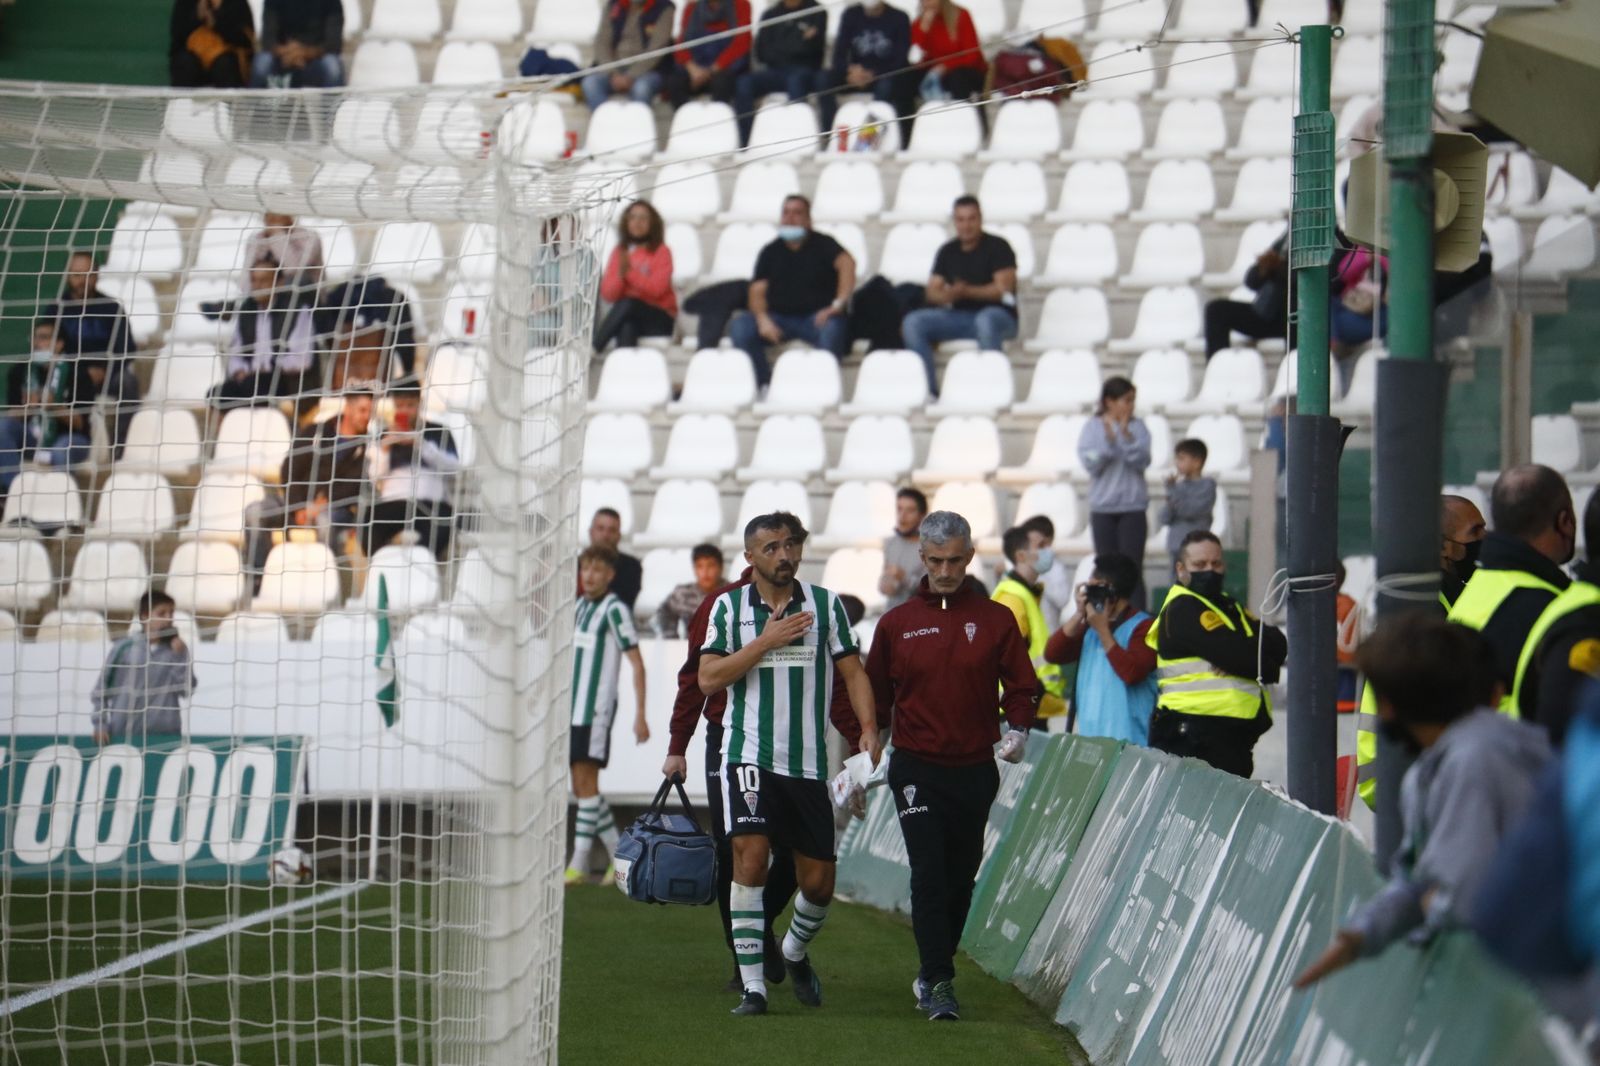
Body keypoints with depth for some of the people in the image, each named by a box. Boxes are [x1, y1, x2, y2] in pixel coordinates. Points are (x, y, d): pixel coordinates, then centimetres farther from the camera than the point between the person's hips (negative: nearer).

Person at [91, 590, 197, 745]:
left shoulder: (177, 649, 6)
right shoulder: (125, 647, 1)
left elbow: (187, 690, -1)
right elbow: (101, 688, 6)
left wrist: (179, 656, -8)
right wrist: (100, 723, -1)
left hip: (165, 736, 1)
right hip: (124, 734, -1)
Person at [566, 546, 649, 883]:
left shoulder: (615, 610, -9)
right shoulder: (580, 606, 14)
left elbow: (637, 663, -10)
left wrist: (640, 715, -15)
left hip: (596, 709, -8)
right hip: (574, 707, 8)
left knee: (586, 779, -11)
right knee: (580, 785, 8)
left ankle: (579, 864, -12)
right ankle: (619, 853, 18)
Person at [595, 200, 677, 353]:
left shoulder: (661, 252, -2)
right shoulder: (619, 252, 8)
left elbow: (656, 289, -16)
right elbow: (608, 294, 1)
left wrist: (630, 271, -23)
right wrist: (620, 275, -18)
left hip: (659, 319, -2)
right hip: (627, 317, 3)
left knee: (628, 303, -35)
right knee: (626, 328, -36)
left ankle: (593, 349, -36)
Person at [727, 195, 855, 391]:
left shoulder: (823, 244, 8)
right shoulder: (771, 252, 16)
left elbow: (846, 263, -12)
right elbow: (757, 291, 7)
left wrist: (838, 304, -29)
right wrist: (763, 319, -16)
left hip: (816, 317, -3)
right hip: (778, 317, 3)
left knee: (832, 328, -39)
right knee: (740, 327, -25)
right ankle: (765, 386, -22)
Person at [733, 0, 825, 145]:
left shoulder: (816, 13, 6)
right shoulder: (770, 14, 16)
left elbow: (812, 47, -7)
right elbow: (761, 51, 6)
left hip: (805, 70, -3)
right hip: (774, 71, 3)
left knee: (796, 80, -38)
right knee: (743, 83, -24)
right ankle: (743, 143, -29)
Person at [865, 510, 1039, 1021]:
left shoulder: (995, 620, 3)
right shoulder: (897, 623, 4)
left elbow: (1021, 686, 9)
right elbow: (874, 692, 11)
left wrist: (1017, 729, -10)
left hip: (975, 769, 2)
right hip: (916, 771, -1)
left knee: (960, 878, 9)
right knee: (929, 874, -13)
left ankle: (933, 973, 24)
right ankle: (938, 984, -14)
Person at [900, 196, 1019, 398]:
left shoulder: (997, 247, -2)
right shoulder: (947, 251, 13)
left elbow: (1004, 289, -12)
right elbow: (932, 292, 8)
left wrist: (966, 291, -24)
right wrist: (947, 295, -17)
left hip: (998, 315, -5)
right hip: (959, 316, 5)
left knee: (986, 320, -42)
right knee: (913, 322, -17)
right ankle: (928, 390, -21)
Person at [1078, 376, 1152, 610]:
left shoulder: (1138, 428, 0)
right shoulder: (1092, 428, 0)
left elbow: (1142, 462, -10)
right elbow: (1090, 463, -8)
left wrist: (1126, 436, -22)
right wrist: (1109, 440, -21)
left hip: (1132, 506, -1)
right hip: (1102, 507, 1)